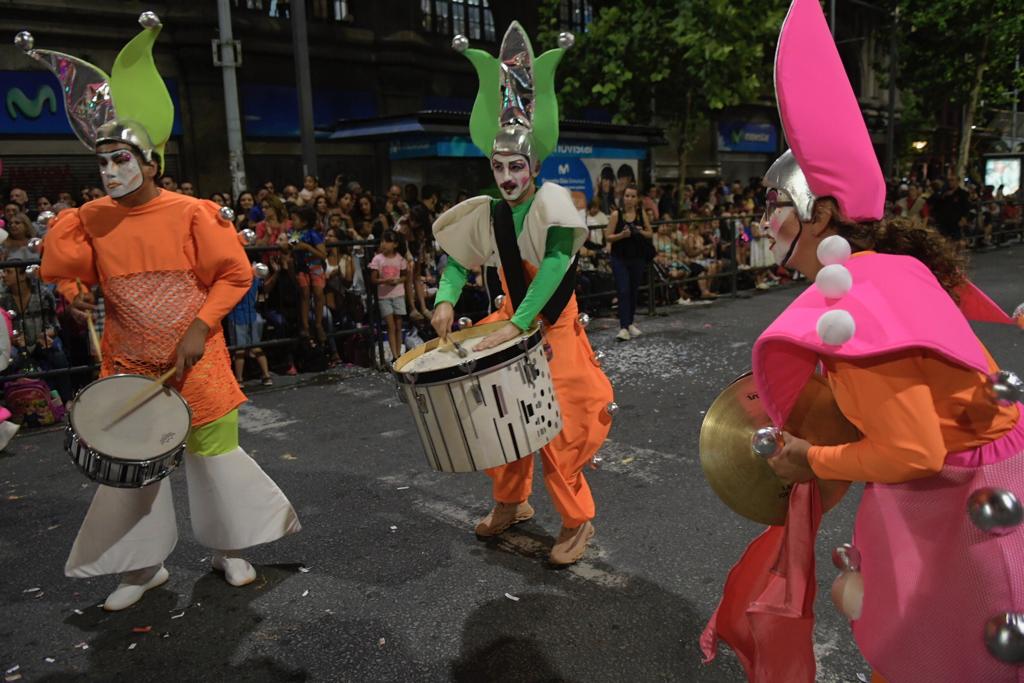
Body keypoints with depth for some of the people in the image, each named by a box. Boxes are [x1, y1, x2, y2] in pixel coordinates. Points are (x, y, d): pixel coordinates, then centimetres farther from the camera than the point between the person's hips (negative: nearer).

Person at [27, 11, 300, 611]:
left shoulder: (192, 213, -11)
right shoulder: (92, 220, -1)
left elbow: (235, 275, -7)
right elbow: (66, 271, 13)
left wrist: (200, 327, -15)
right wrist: (75, 291, -10)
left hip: (195, 360, -3)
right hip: (128, 365, 4)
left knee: (215, 454, 7)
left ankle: (229, 548, 30)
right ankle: (143, 566, 29)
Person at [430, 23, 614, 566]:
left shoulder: (551, 200, -16)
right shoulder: (487, 214, 0)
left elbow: (556, 263, -28)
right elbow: (458, 261, 10)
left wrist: (516, 325, -35)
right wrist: (446, 299, -11)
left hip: (555, 329, -5)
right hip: (512, 324, 5)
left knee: (556, 428, -6)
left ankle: (577, 521, 15)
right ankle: (510, 502, 32)